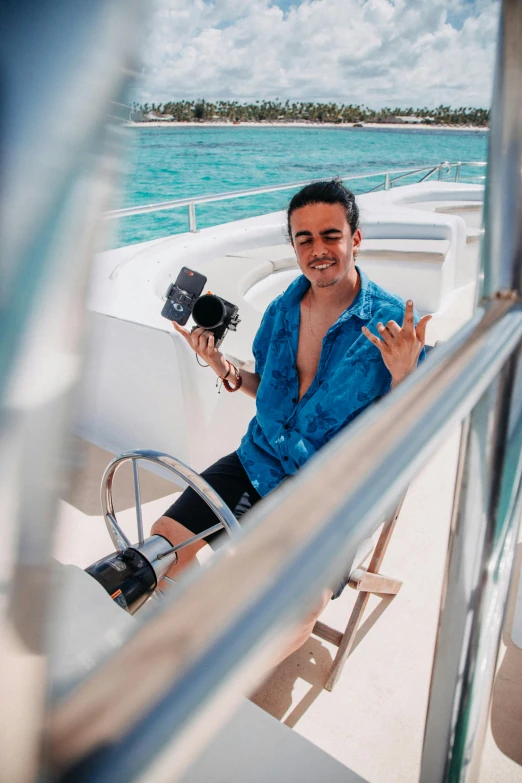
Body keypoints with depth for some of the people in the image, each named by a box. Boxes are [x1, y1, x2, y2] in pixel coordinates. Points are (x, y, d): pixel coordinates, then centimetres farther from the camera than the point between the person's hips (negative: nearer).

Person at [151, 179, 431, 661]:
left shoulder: (393, 324, -12)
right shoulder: (282, 310, 3)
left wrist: (402, 375, -28)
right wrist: (223, 368, -3)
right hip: (262, 459, 5)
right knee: (165, 542, -5)